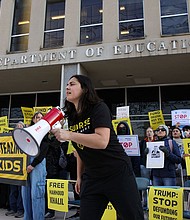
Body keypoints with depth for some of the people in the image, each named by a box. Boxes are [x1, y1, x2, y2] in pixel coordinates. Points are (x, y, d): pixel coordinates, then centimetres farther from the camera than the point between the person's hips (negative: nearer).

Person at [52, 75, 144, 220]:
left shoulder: (98, 108, -13)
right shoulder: (72, 117, 7)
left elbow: (102, 141, -27)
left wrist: (69, 135, -28)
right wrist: (79, 176, 15)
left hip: (117, 173, -6)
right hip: (91, 178, 6)